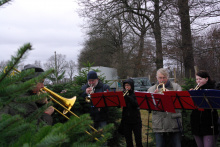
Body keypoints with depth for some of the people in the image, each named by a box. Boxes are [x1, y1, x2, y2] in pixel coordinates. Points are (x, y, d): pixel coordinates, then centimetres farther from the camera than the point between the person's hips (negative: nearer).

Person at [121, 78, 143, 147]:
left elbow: (136, 104, -18)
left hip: (135, 120, -3)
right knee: (128, 141, 8)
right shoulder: (123, 94, 8)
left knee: (138, 140, 0)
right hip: (126, 120, 3)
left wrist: (127, 97, -26)